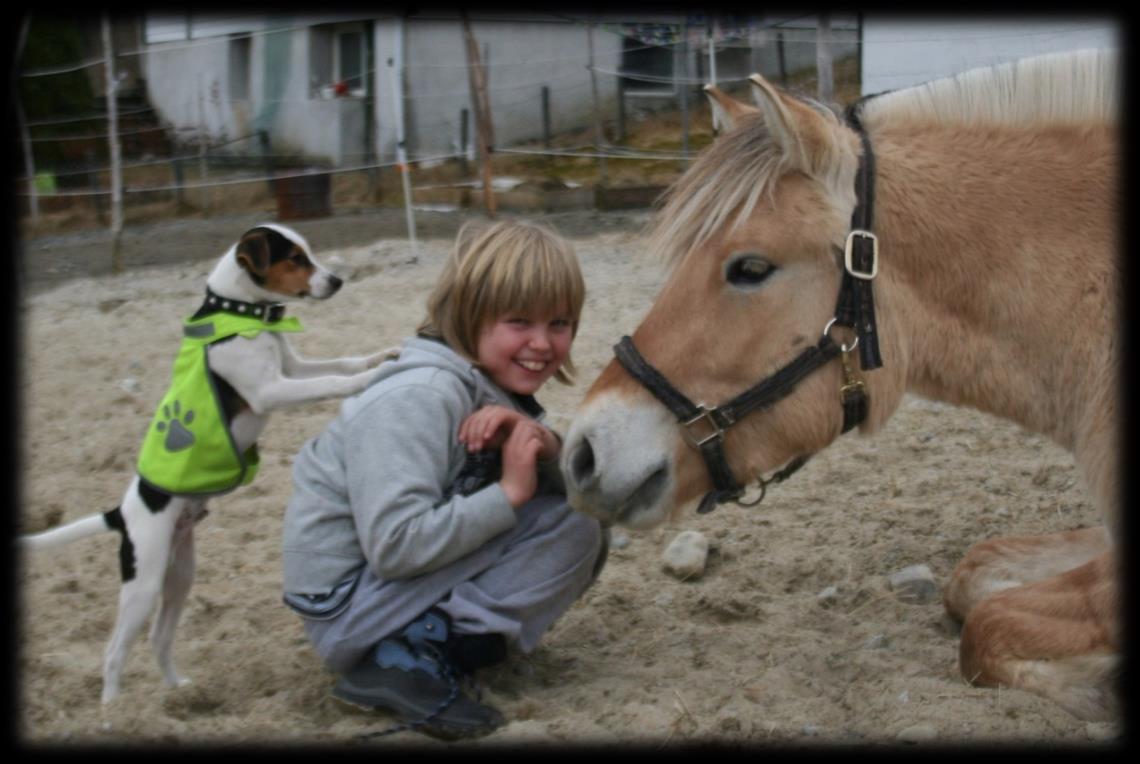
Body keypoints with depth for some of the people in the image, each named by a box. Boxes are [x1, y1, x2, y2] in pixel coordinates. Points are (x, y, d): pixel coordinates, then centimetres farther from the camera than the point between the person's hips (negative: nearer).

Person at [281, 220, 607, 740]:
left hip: (417, 577, 9)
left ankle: (441, 642, 2)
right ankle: (411, 658, -18)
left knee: (585, 522, 8)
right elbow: (396, 544, -31)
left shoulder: (495, 388, 3)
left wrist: (545, 446, -18)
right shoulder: (421, 399, -23)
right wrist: (510, 492, -23)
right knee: (572, 530, -16)